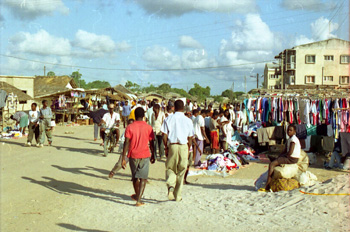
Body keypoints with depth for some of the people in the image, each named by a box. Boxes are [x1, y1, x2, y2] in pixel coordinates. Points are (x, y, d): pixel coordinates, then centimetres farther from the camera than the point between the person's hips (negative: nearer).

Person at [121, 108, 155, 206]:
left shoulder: (130, 127, -5)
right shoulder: (148, 127, -3)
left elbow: (126, 143, -9)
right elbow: (151, 143, 2)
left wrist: (123, 158, -7)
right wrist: (153, 155, 15)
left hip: (133, 155, 1)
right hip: (145, 155, -1)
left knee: (135, 177, 19)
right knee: (143, 178, 2)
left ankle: (137, 195, 37)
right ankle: (139, 199, -8)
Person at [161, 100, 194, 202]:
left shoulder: (168, 119, -1)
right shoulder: (188, 121, 2)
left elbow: (164, 136, -4)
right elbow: (190, 138, 5)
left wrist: (166, 148, 7)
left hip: (172, 146, -1)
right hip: (183, 147, 1)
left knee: (170, 168, 13)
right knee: (181, 171, 10)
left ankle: (170, 186, -15)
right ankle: (177, 195, 17)